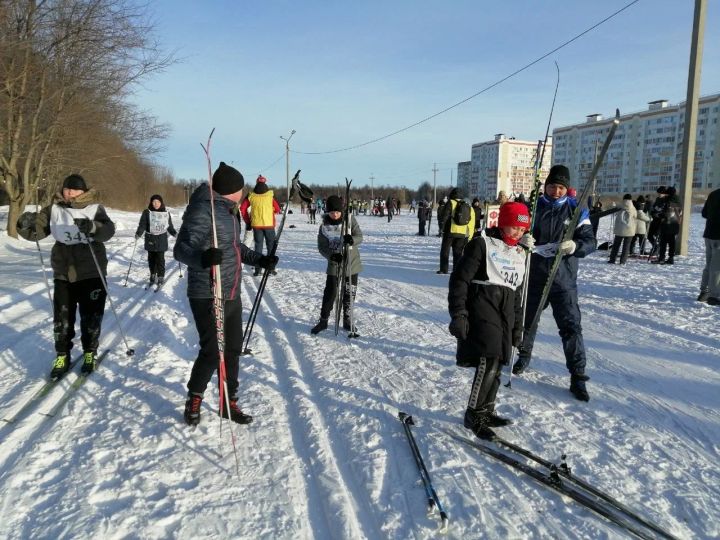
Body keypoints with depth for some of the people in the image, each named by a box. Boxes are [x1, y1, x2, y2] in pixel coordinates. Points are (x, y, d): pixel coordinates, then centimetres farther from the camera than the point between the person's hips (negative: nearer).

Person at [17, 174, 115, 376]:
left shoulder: (95, 208, -6)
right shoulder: (54, 210, 3)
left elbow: (108, 230, -21)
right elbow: (37, 230, -4)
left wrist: (92, 227, -41)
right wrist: (26, 224, -26)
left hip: (92, 273, -2)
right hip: (63, 274, 3)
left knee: (91, 316, 6)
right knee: (61, 316, 7)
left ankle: (90, 353, 24)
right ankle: (62, 356, 22)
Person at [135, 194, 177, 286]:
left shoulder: (166, 213, 4)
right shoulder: (147, 212, -1)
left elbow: (169, 226, 11)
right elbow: (142, 225, -5)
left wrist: (174, 233, -3)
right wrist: (138, 234, -19)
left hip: (161, 240, 0)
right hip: (150, 239, 1)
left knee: (160, 259, -5)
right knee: (151, 258, 9)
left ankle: (161, 276, 4)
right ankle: (153, 275, 23)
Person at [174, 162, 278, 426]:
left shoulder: (228, 210, 13)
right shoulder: (203, 210, -16)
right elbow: (181, 248, -24)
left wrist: (259, 259, 16)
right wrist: (202, 257, -44)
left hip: (232, 295, 9)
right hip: (207, 296, -9)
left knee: (233, 350, 11)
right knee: (212, 352, -5)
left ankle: (228, 403, 25)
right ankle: (194, 397, 21)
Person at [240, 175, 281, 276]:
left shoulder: (251, 196, 0)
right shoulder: (270, 195, -4)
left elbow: (243, 208, 1)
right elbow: (277, 209, 0)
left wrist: (247, 220, 11)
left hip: (256, 225, 1)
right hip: (269, 224, -1)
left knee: (258, 246, 9)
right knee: (271, 246, 9)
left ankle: (258, 269, 6)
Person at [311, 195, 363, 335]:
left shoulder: (350, 220, -7)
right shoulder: (324, 226, -6)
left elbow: (360, 237, -9)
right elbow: (321, 247, -6)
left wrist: (352, 239, -32)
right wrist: (331, 255, -25)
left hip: (352, 262, 1)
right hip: (334, 263, -1)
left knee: (350, 293, 10)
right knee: (330, 293, -5)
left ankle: (347, 320, 26)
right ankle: (323, 320, 12)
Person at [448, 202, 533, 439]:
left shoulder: (520, 253, 18)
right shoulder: (482, 244, -5)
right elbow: (459, 279, -9)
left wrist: (517, 327, 21)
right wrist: (458, 315, -15)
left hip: (505, 313, 7)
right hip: (482, 308, -7)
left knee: (497, 365, 7)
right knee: (488, 362, -15)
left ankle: (486, 410, 22)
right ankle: (474, 414, -3)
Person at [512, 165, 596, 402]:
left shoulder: (576, 210, -3)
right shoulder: (534, 206, 0)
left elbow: (590, 242, -6)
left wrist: (574, 246, -29)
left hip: (563, 279, -2)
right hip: (534, 276, 2)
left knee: (571, 326, -4)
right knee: (527, 319, 17)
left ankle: (578, 377, 4)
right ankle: (524, 355, 42)